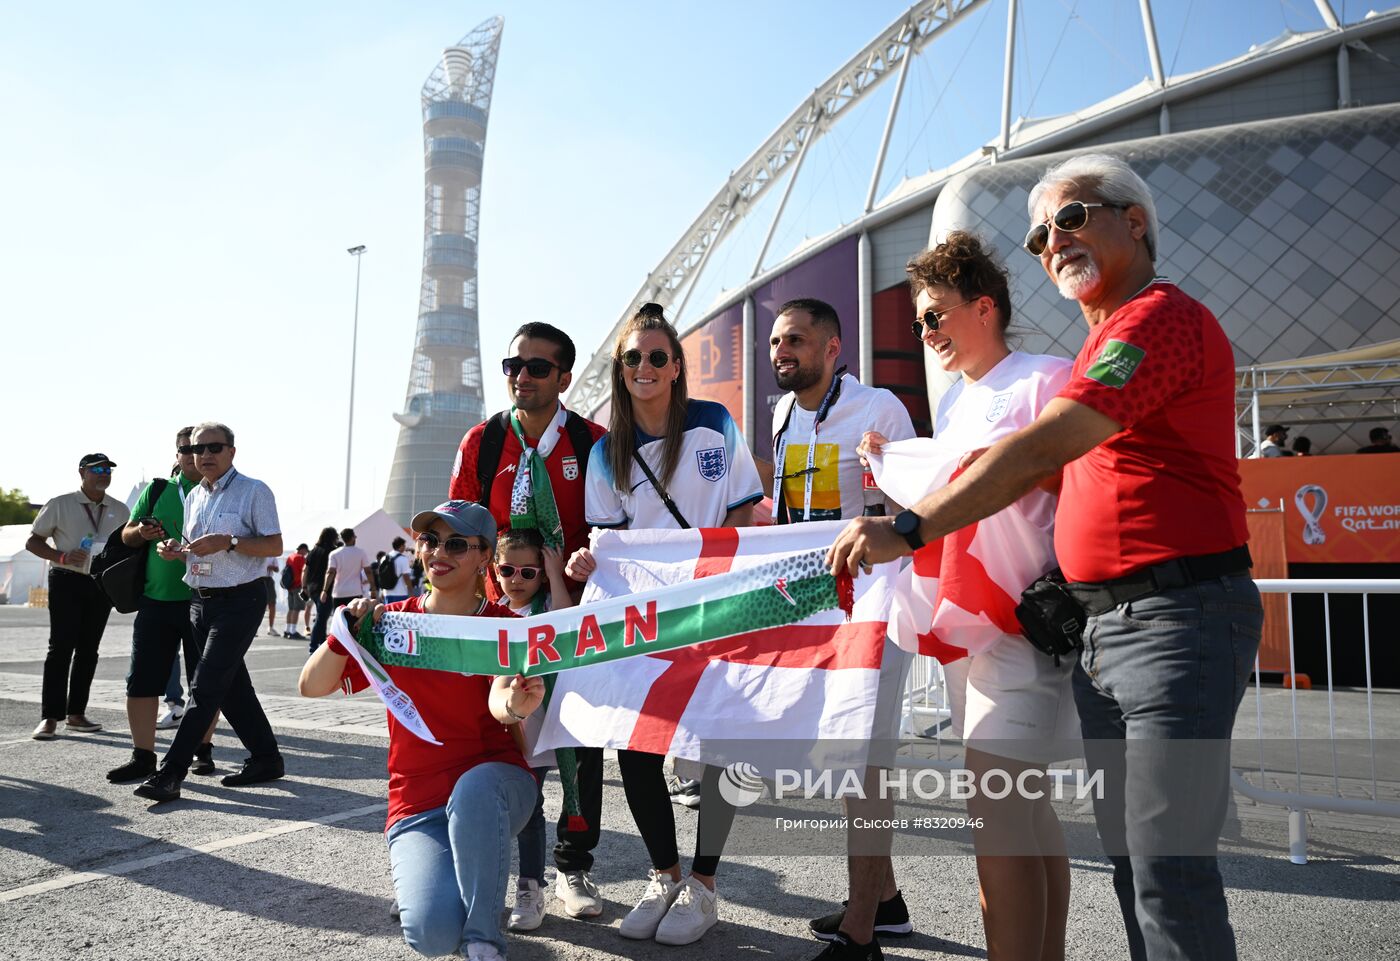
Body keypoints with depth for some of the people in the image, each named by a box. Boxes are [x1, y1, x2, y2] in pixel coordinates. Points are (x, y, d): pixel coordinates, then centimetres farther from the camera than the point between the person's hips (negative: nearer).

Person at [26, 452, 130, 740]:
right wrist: (62, 557, -16)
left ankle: (76, 713, 17)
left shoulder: (120, 511, 9)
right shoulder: (59, 505, -2)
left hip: (102, 584, 4)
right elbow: (33, 541, 1)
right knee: (61, 647, -8)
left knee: (88, 649, 8)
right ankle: (49, 717, -5)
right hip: (66, 580, -4)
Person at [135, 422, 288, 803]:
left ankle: (170, 773, -8)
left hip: (239, 600, -8)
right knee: (231, 685, 12)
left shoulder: (253, 492, -6)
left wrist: (228, 542, -23)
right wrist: (176, 550, 3)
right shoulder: (193, 497, 15)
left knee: (206, 686, -10)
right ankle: (266, 758, 23)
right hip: (200, 600, 8)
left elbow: (274, 546, -11)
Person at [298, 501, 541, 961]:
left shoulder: (504, 625, -4)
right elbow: (312, 686, -4)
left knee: (473, 786, -39)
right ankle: (423, 878, 11)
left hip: (493, 787, -1)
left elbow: (498, 701, -24)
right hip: (418, 805, 1)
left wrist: (513, 707, -48)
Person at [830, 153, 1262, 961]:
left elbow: (1041, 451, -22)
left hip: (1178, 617, -9)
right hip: (1102, 626, 10)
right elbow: (1059, 465, 27)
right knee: (1130, 859, 14)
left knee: (1169, 868, -5)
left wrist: (908, 529, -23)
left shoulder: (1160, 317, -11)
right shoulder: (1104, 341, 22)